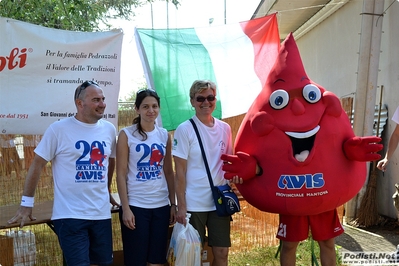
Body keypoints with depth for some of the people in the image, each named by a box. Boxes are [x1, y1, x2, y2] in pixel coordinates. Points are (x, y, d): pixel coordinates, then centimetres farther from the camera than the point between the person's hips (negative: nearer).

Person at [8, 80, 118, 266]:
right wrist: (27, 203, -4)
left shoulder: (109, 129, 6)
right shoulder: (59, 129, -8)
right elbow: (37, 165, -4)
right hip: (70, 215, -5)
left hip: (101, 214, 5)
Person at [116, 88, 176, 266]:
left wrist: (173, 204, 7)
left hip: (161, 205, 4)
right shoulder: (126, 134, -4)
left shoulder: (165, 135, 7)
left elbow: (169, 172, 11)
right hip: (135, 205, -4)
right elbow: (121, 174, -7)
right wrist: (125, 208, -12)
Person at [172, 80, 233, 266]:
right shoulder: (184, 130, -8)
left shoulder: (225, 128, 5)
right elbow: (180, 171, -9)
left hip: (219, 202, 4)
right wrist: (181, 206, -11)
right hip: (193, 204, -4)